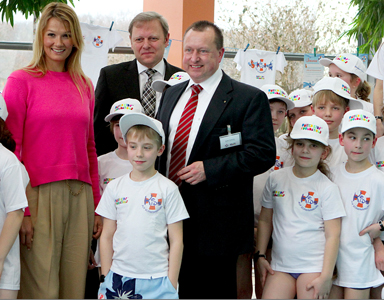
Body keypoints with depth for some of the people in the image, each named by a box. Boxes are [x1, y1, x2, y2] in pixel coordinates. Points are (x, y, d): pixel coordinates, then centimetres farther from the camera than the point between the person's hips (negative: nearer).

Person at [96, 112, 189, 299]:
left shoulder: (168, 189, -1)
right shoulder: (115, 187, 6)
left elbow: (176, 241, 0)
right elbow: (107, 236, 9)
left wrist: (171, 284, -3)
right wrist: (105, 277, 5)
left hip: (157, 279, -2)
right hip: (118, 277, 2)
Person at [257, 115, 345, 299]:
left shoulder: (327, 188, -3)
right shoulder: (276, 179, 6)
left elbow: (333, 235, -6)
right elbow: (265, 220, 13)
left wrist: (326, 277, -10)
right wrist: (260, 255, 7)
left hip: (314, 266, -2)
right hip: (280, 266, 2)